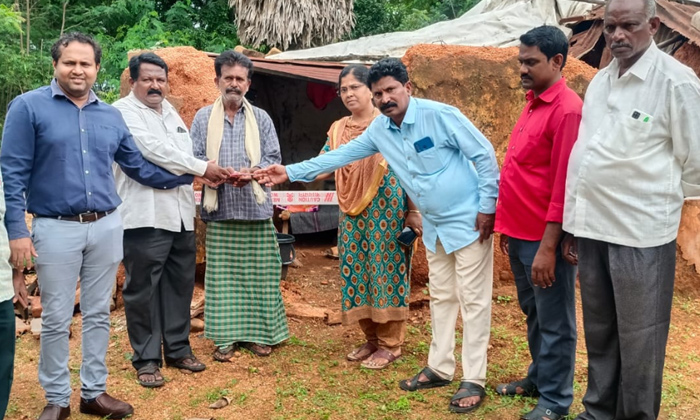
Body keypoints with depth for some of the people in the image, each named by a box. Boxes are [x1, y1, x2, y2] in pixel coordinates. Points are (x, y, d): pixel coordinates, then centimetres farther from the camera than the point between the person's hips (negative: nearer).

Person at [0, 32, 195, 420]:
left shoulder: (111, 115, 9)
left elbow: (140, 167, 13)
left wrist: (193, 173, 8)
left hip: (107, 227, 4)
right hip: (56, 228, -4)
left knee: (98, 314, 13)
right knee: (56, 320, 6)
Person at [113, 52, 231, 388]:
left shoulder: (171, 112, 20)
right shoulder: (123, 111, -4)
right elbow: (154, 150, -16)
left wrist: (208, 173, 5)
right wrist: (202, 167, -12)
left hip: (180, 214, 7)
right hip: (145, 217, -7)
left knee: (180, 285, 13)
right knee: (143, 289, 0)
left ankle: (177, 349, 25)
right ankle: (146, 359, 12)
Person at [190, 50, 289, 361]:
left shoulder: (261, 118, 10)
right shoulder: (203, 118, 8)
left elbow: (273, 158, 5)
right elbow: (194, 159, 3)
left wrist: (252, 172, -15)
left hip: (256, 208, 1)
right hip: (219, 208, 0)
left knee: (258, 275, 3)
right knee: (221, 276, 1)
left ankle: (256, 333, 15)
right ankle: (225, 337, 10)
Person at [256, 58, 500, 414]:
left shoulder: (440, 115, -19)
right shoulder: (379, 130, 1)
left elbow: (485, 155, -16)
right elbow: (340, 155, 6)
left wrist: (487, 207, -16)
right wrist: (291, 172, 2)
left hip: (469, 221, -7)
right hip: (435, 226, 7)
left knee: (472, 300, -1)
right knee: (441, 297, 15)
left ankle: (474, 381, 7)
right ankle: (439, 368, 27)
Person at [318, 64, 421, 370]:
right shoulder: (338, 129, 12)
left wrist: (413, 211, -11)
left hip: (386, 210, -5)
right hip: (353, 214, 6)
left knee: (386, 270, -1)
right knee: (357, 272, 8)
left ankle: (391, 344, 12)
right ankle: (371, 339, 23)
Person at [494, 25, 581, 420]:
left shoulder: (568, 110, -17)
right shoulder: (533, 103, 12)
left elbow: (564, 185, -20)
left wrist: (548, 247, -21)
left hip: (544, 239, -9)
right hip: (520, 234, 9)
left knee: (554, 323, 6)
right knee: (533, 314, 21)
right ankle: (538, 378, 37)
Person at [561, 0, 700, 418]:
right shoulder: (599, 81, 11)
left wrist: (662, 203, 7)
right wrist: (574, 223, 13)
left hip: (641, 231, -6)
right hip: (592, 227, 6)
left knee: (638, 336, 6)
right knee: (598, 330, 17)